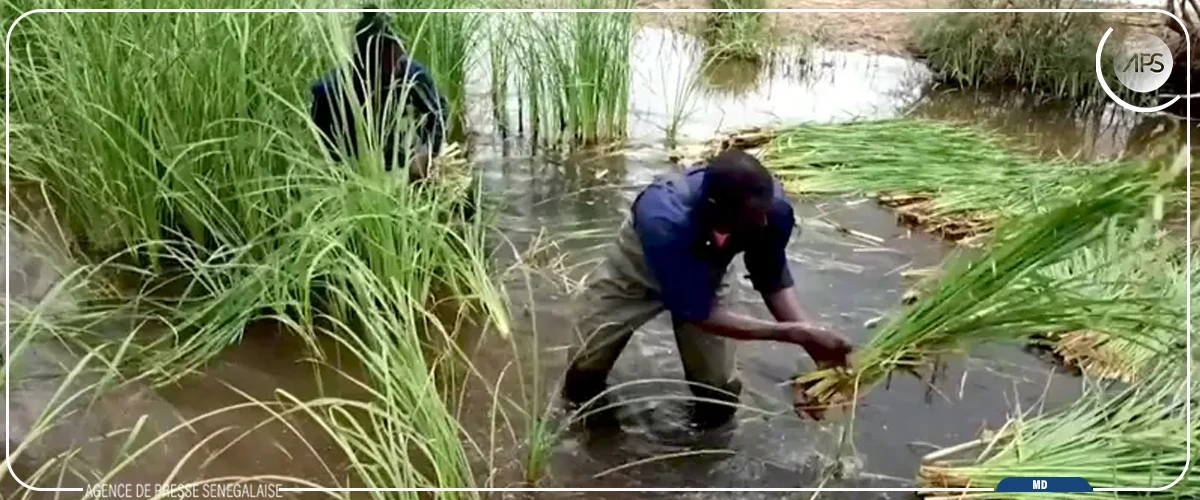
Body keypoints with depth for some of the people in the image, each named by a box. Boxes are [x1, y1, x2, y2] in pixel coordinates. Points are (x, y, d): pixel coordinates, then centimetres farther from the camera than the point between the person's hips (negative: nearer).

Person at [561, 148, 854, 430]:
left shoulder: (771, 207, -33)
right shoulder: (666, 222, -46)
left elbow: (774, 281, -16)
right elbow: (700, 313, -37)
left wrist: (809, 337, -31)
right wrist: (794, 333, -39)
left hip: (704, 271, 3)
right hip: (640, 265, -3)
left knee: (719, 388, -7)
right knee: (585, 364, -9)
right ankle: (587, 401, 26)